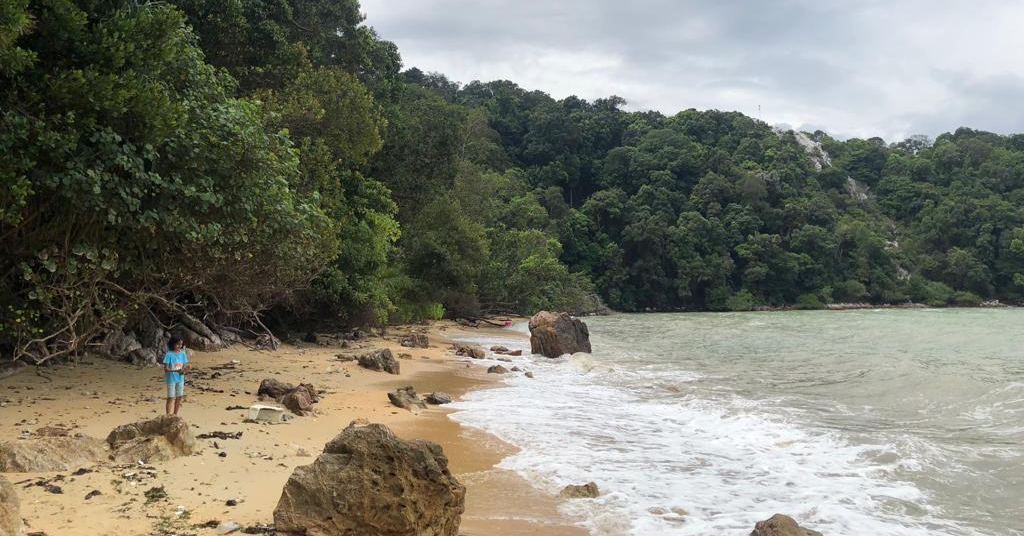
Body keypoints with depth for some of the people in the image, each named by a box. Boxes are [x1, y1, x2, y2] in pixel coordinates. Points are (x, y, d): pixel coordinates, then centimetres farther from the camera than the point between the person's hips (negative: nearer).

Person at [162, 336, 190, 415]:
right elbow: (166, 369, -14)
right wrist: (177, 371, -26)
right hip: (171, 379, -5)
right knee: (171, 398, -3)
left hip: (180, 378, 5)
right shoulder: (169, 354, -12)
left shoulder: (183, 353, 3)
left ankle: (175, 415, 22)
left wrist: (184, 370, -15)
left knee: (179, 397, 9)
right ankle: (168, 415, 2)